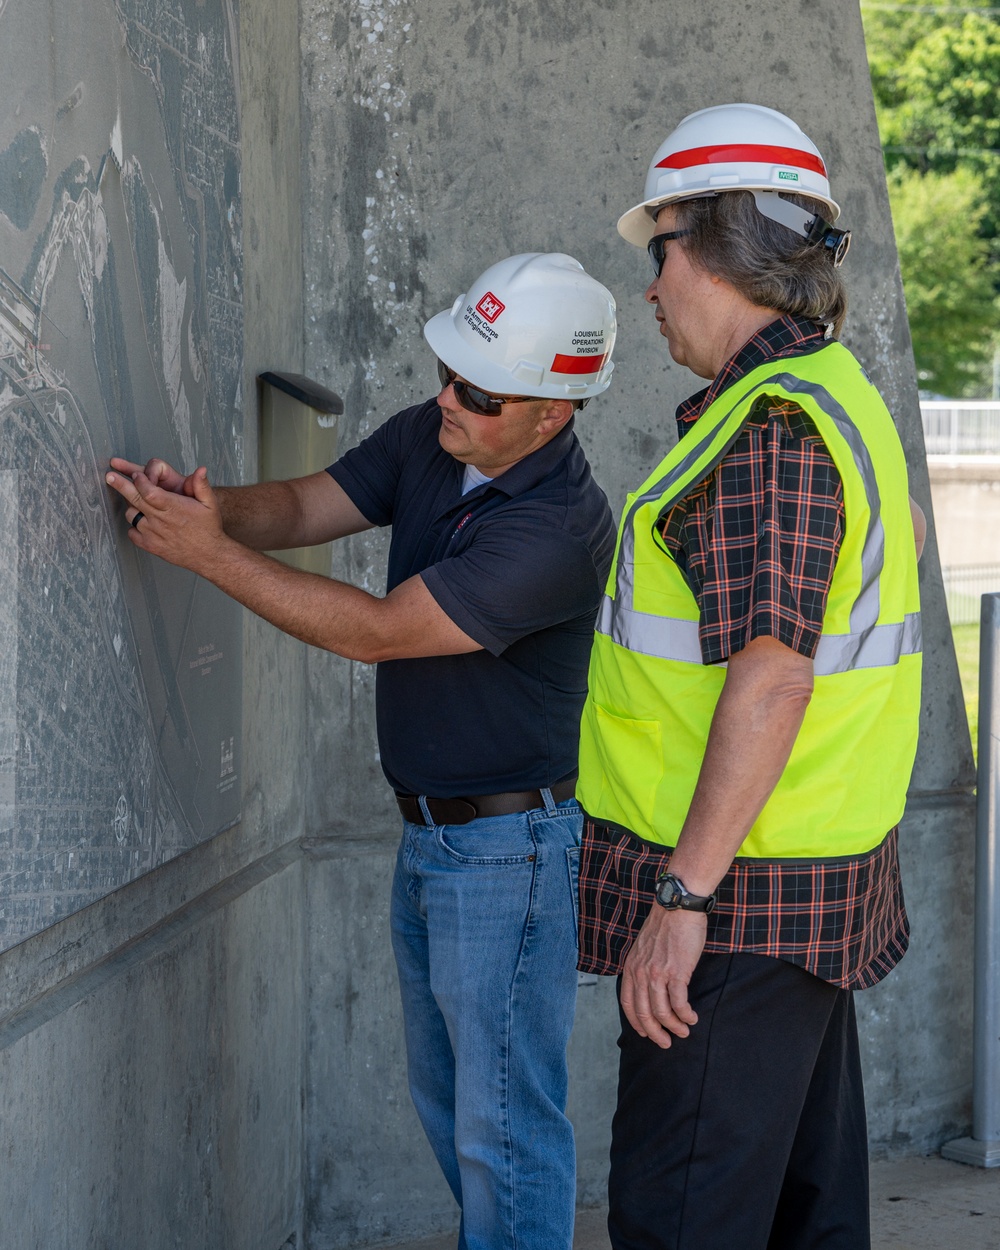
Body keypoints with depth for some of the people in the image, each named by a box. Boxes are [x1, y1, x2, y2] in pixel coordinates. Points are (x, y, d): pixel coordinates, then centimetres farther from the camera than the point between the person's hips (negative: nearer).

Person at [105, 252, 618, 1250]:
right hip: (427, 831, 9)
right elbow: (301, 506, 1)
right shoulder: (430, 435, -1)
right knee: (447, 1099, 20)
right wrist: (211, 505, -22)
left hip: (508, 844, -9)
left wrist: (209, 554, -24)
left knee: (503, 1119, -2)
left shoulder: (559, 529, -26)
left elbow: (375, 630, -26)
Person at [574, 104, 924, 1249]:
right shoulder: (836, 394, 15)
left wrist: (684, 896, -26)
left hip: (738, 899, -11)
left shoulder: (773, 425, -18)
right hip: (821, 892, 11)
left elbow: (772, 676, -25)